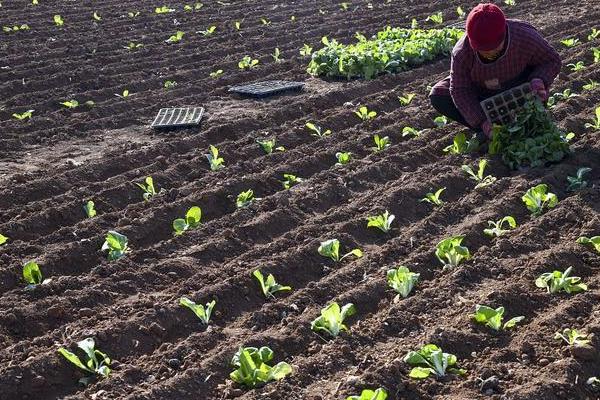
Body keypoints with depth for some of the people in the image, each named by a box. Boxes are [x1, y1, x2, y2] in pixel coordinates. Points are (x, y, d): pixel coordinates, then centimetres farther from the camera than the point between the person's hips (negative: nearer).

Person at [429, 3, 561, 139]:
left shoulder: (526, 38, -33)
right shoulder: (461, 53, -33)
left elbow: (553, 60, -16)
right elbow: (460, 91, -26)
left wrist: (540, 79, -38)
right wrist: (481, 121, -38)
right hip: (482, 94, 2)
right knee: (438, 97, -21)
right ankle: (488, 129, -10)